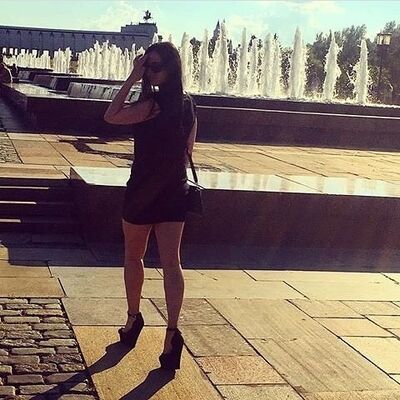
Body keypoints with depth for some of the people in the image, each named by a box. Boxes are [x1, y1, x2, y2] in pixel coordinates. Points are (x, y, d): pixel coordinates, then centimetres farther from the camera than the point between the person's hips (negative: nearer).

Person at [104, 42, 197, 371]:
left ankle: (134, 317, 29)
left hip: (144, 189, -6)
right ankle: (172, 331, -11)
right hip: (175, 191, 6)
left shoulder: (154, 103, -18)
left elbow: (111, 116, -12)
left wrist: (132, 79, -13)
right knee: (171, 262, 0)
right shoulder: (188, 104, 6)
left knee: (134, 256, 16)